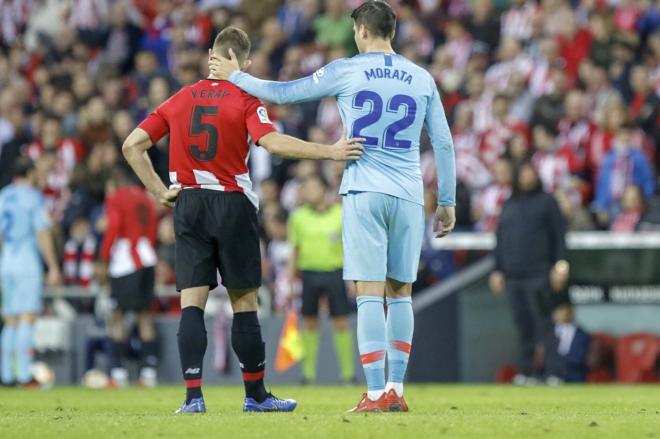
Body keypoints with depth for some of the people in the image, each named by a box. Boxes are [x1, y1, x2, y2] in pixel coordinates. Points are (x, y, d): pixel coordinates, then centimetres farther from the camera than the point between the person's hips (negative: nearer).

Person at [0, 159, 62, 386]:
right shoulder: (33, 197, -4)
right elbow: (43, 234, -9)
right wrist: (53, 267, -6)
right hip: (28, 264, -6)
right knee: (27, 319, -9)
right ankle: (24, 374, -16)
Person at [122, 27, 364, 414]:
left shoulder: (179, 100, 8)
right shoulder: (245, 100, -4)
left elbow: (133, 145, 5)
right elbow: (271, 141, -22)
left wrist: (159, 191, 6)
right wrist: (330, 152, -24)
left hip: (188, 206, 3)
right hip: (232, 205, -3)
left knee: (192, 303, 0)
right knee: (244, 302, 6)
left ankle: (193, 396, -10)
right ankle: (255, 395, 14)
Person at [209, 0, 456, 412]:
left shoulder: (345, 72, 1)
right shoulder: (423, 79, 9)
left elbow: (283, 93, 7)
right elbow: (444, 143, 10)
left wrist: (235, 76, 22)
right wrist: (447, 202, 17)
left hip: (365, 193, -3)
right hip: (409, 196, 3)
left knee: (370, 294, -5)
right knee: (400, 293, 10)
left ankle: (376, 392, -10)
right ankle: (396, 389, 8)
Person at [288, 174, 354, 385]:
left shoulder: (341, 214, -1)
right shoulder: (298, 216, 5)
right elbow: (295, 250, 11)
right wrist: (290, 281, 9)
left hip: (334, 272, -2)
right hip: (309, 272, 2)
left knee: (341, 323, -3)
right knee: (309, 324, 2)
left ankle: (348, 372, 3)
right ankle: (308, 373, 7)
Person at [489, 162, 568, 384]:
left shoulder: (546, 201, 6)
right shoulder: (509, 206, 20)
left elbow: (559, 234, 1)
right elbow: (500, 239, 23)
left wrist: (560, 265, -9)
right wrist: (497, 270, 16)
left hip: (538, 274, -5)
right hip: (513, 276, 5)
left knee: (543, 322, -11)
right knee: (523, 325, 4)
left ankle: (554, 372, -13)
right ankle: (526, 372, 8)